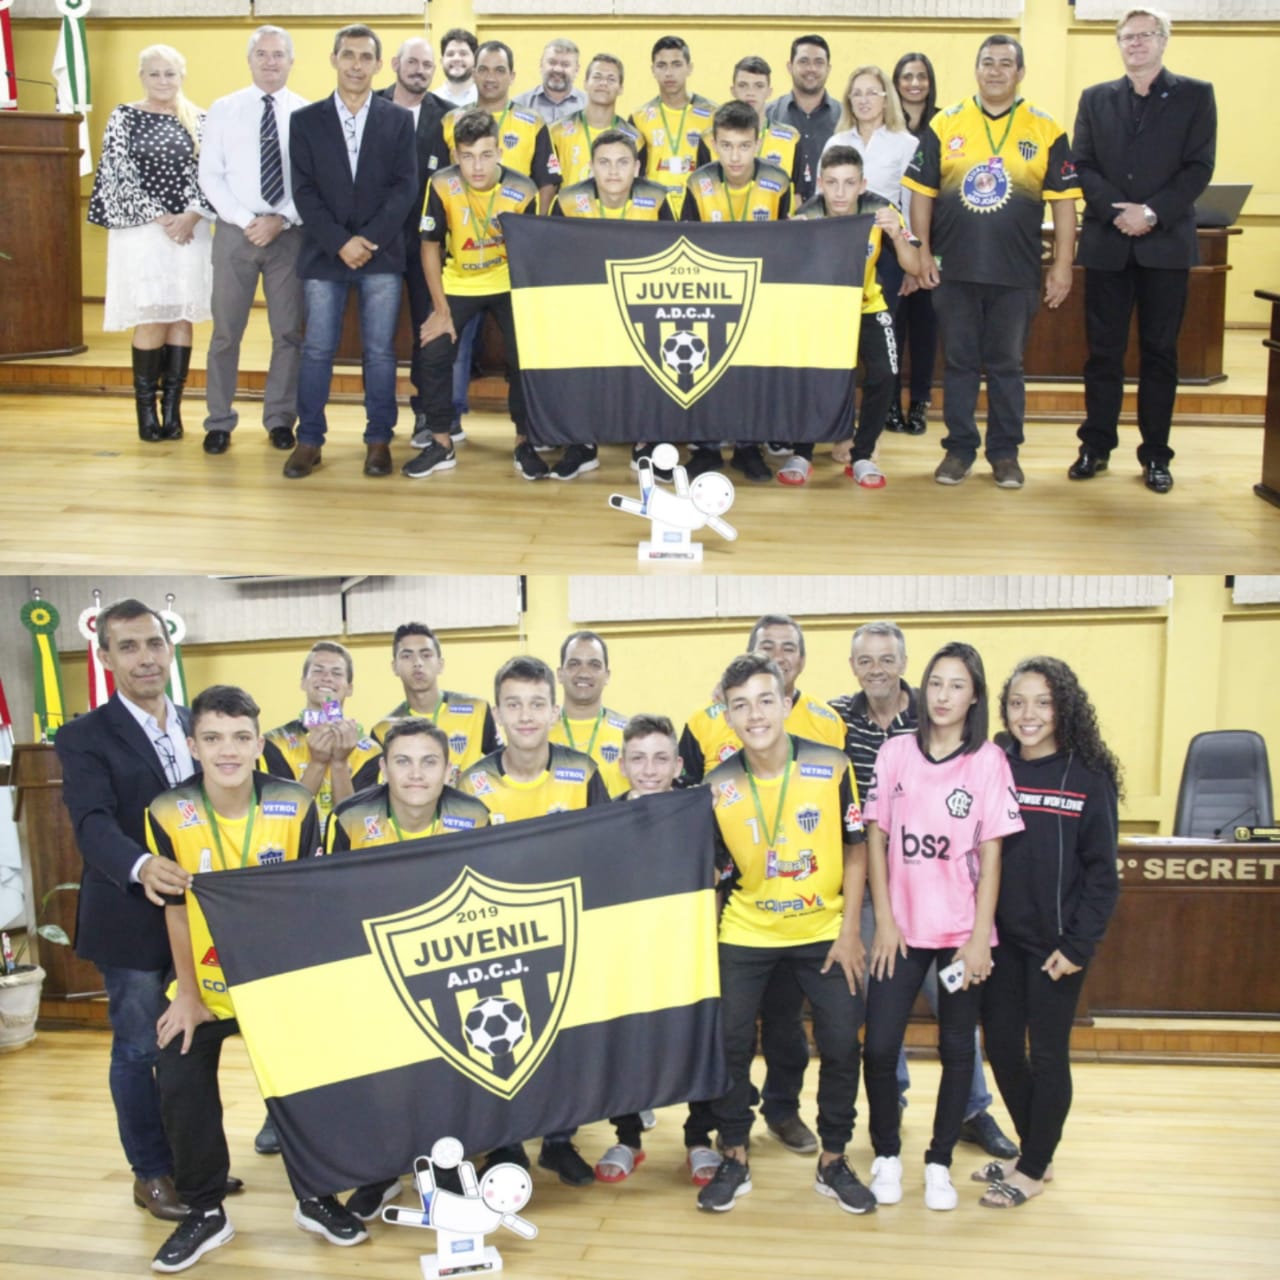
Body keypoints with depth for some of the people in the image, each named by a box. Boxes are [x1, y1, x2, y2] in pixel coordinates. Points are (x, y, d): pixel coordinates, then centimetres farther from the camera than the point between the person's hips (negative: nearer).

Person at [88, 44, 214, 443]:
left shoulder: (199, 121, 8)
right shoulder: (124, 118, 2)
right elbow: (119, 175, -5)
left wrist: (191, 216, -13)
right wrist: (159, 218, -12)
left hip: (189, 230, 2)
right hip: (141, 230, -2)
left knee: (182, 316, 2)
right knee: (151, 319, -6)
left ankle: (172, 408, 8)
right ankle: (146, 408, 4)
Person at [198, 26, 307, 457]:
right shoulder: (223, 109, 4)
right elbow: (210, 175, -1)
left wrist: (281, 220, -13)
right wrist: (246, 220, -11)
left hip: (290, 234, 0)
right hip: (235, 231, 0)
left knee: (288, 331, 7)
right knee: (226, 330, 5)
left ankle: (280, 418, 18)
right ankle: (219, 421, 14)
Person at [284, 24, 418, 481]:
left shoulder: (399, 119, 6)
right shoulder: (306, 120, 6)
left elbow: (405, 186, -1)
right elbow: (304, 190, 0)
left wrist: (369, 239, -12)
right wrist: (340, 242, -12)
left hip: (382, 254, 0)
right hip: (323, 254, 0)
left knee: (380, 351, 3)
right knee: (317, 350, 2)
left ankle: (379, 440, 12)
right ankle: (309, 440, 10)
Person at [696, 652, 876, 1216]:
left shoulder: (831, 766, -12)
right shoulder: (718, 784, -10)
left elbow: (855, 849, -4)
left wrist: (849, 931, -8)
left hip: (825, 932, 0)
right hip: (746, 934, 1)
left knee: (841, 1045, 0)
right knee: (730, 1042, 0)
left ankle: (833, 1162, 20)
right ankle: (734, 1160, 19)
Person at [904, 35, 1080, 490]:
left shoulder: (1045, 130, 2)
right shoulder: (945, 124, 3)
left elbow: (1063, 200, 1)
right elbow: (922, 192, 5)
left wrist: (1062, 265, -4)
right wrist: (923, 253, -2)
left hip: (1016, 273, 0)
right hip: (954, 270, 1)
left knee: (1006, 365, 7)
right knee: (959, 362, 8)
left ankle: (1005, 452, 17)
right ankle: (959, 448, 18)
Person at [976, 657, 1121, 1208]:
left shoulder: (1088, 778, -8)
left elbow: (1101, 871, -7)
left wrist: (1078, 945, -12)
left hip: (1056, 943, -4)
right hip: (1003, 937, 4)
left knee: (1047, 1053, 5)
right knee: (1000, 1046, 10)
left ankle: (1035, 1168, 21)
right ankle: (1034, 1154, 30)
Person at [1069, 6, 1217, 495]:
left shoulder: (1195, 95, 4)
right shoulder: (1095, 99, 10)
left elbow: (1199, 167, -3)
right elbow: (1082, 166, 3)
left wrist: (1153, 213, -15)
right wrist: (1119, 211, -13)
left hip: (1166, 243, -1)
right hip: (1107, 242, 2)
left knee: (1160, 352, 3)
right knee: (1103, 350, 5)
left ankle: (1155, 455, 9)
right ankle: (1096, 446, 14)